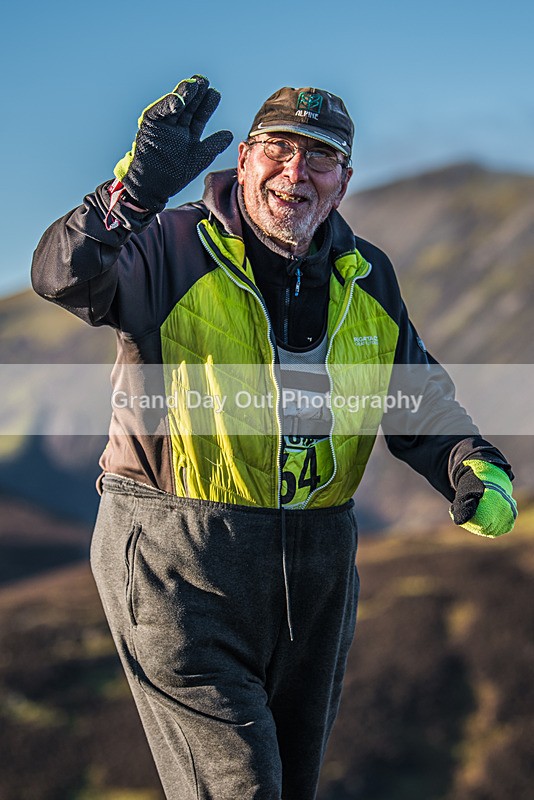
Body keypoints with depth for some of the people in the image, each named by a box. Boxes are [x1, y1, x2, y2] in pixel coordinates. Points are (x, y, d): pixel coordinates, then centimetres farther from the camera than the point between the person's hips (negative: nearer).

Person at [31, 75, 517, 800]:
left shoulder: (369, 280, 10)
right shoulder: (170, 247, -7)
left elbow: (420, 395, 17)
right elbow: (65, 277, -25)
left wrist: (475, 466, -4)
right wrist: (137, 189, -43)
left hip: (315, 569, 6)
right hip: (177, 561, -6)